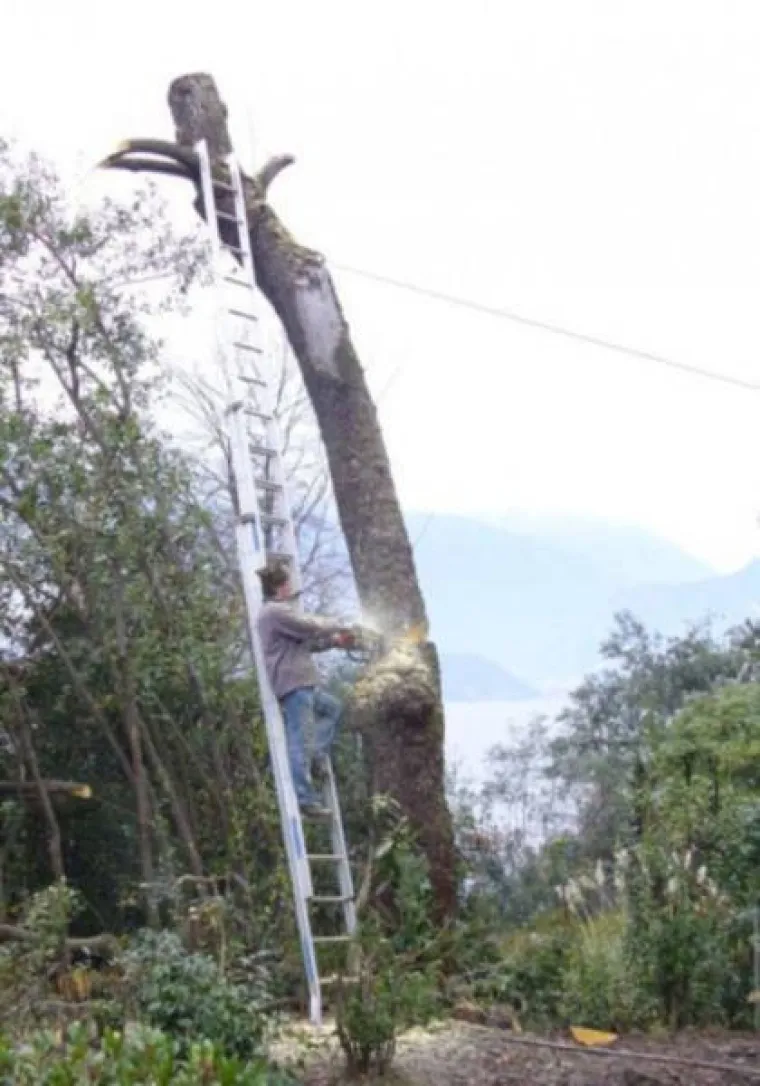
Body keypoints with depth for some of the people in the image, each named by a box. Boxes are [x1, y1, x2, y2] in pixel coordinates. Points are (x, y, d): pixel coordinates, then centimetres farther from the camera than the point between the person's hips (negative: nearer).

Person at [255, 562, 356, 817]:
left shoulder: (277, 611, 23)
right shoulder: (277, 611, -12)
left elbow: (306, 641, 29)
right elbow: (310, 627, -13)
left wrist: (333, 641, 25)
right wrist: (336, 627, 5)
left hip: (300, 682, 11)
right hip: (292, 683, -11)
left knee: (333, 708, 25)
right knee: (301, 739, -12)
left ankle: (313, 755, 12)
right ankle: (304, 798, -12)